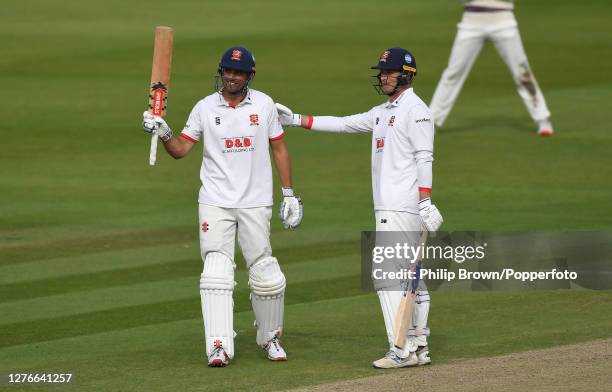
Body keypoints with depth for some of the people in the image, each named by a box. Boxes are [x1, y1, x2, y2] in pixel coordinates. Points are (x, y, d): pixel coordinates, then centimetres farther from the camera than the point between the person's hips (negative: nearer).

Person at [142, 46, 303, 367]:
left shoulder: (263, 105, 3)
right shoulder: (205, 108, 1)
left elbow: (278, 149, 8)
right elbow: (180, 149, 1)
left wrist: (289, 195, 5)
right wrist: (163, 133, -20)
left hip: (255, 204, 1)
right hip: (215, 204, 0)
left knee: (265, 275, 3)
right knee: (216, 274, -11)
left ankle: (270, 338, 23)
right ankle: (219, 347, -15)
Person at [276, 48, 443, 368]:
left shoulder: (415, 110, -9)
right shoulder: (382, 112, 20)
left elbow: (424, 157, -16)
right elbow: (342, 124, 23)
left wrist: (426, 202, -24)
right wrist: (296, 120, 18)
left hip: (401, 207, -10)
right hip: (389, 206, 10)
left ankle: (402, 351, -15)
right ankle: (418, 348, 13)